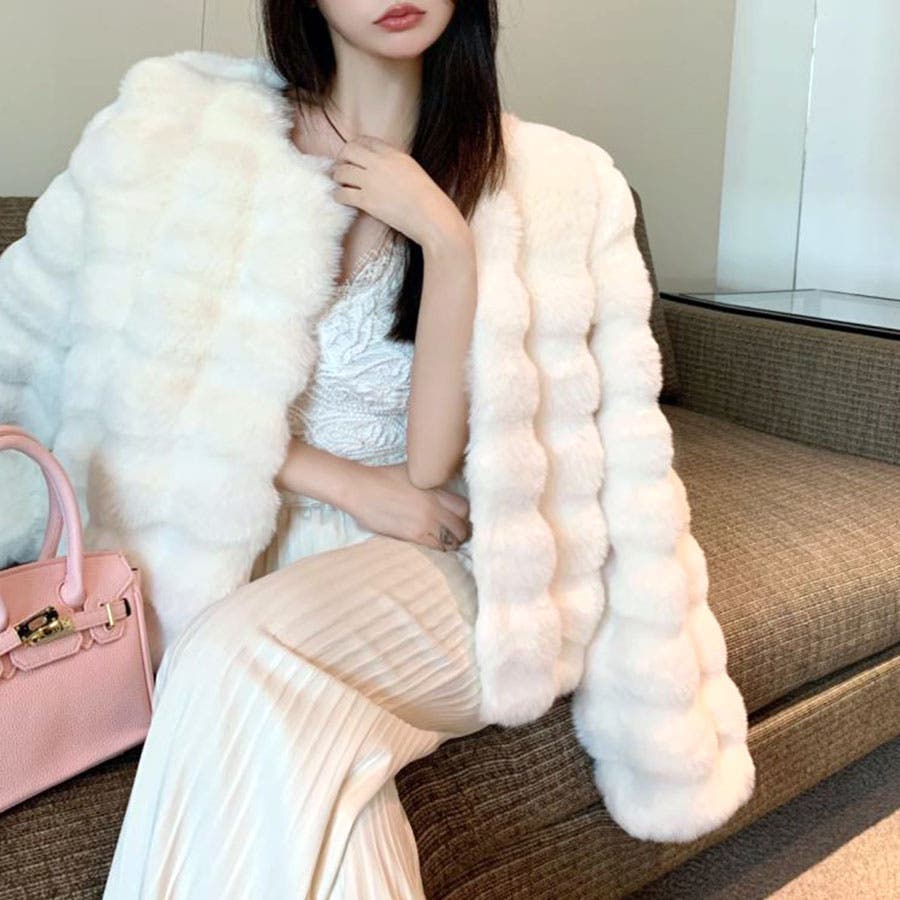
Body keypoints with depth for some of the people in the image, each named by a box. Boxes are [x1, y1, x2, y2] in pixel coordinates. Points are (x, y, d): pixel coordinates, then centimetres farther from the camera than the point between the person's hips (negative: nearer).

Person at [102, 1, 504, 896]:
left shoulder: (487, 169, -3)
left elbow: (431, 461, -10)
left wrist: (447, 238, -19)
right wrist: (349, 483, -10)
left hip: (424, 560, -1)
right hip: (255, 534, 2)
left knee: (236, 657, -30)